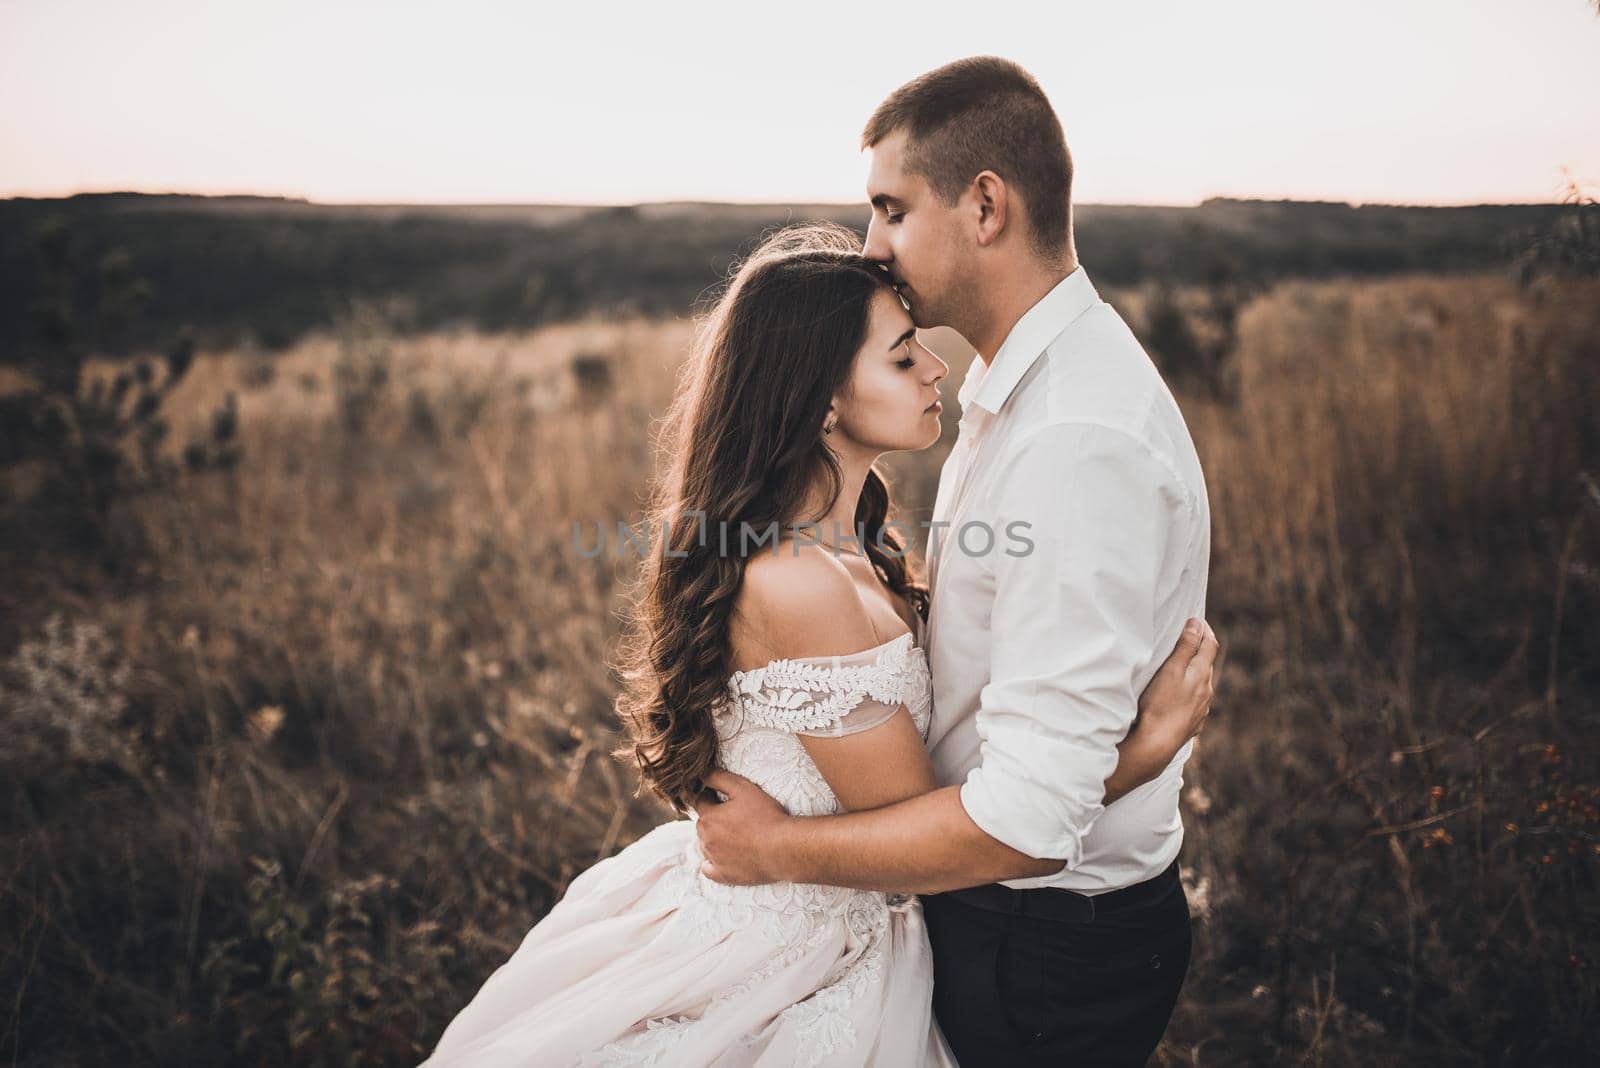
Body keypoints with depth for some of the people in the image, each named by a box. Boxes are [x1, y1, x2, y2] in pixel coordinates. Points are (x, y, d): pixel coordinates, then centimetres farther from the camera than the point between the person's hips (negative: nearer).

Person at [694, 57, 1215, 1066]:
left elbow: (1029, 819, -30)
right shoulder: (1029, 384, 4)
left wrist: (779, 848, -19)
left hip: (1049, 952, -8)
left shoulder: (1079, 444, -30)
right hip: (1001, 912, 9)